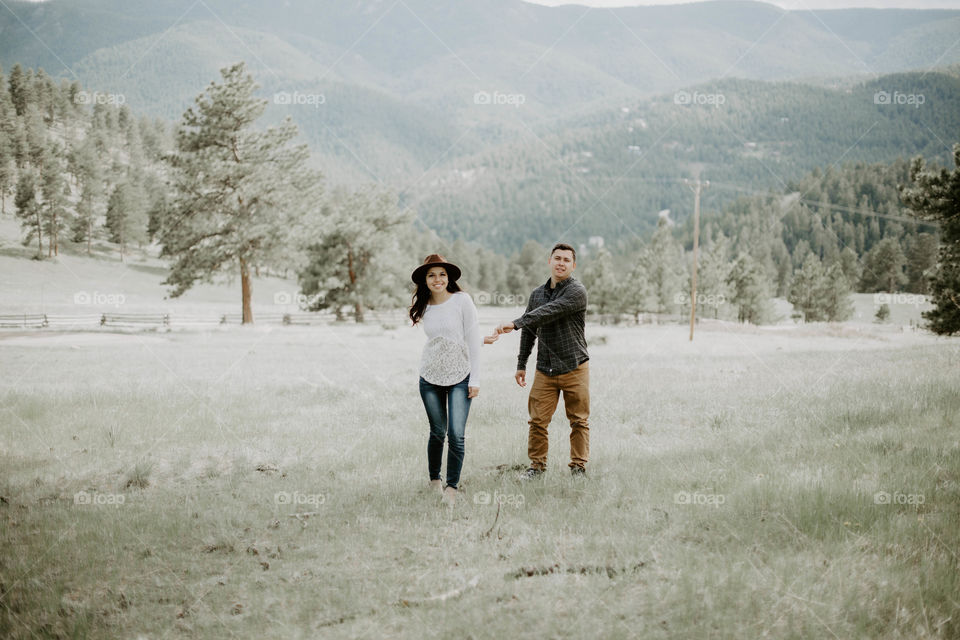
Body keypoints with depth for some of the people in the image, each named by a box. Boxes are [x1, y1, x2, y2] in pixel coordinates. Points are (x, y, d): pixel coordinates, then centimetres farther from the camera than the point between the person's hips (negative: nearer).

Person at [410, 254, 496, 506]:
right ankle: (434, 479, 28)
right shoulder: (425, 307, 4)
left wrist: (475, 379, -8)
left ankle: (452, 487, -4)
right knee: (437, 431, 9)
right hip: (430, 378, 3)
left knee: (456, 434, -12)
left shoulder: (462, 300, -6)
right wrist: (481, 339, 14)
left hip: (460, 377, -3)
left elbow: (471, 340, -6)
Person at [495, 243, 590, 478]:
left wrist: (514, 324, -30)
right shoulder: (537, 294, 11)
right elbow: (529, 330, 20)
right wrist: (521, 364, 18)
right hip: (545, 370, 4)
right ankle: (537, 465, 11)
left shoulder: (577, 291, -10)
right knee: (537, 420, 0)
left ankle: (578, 466, 14)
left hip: (575, 368, -4)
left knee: (579, 420, 3)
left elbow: (548, 313, -24)